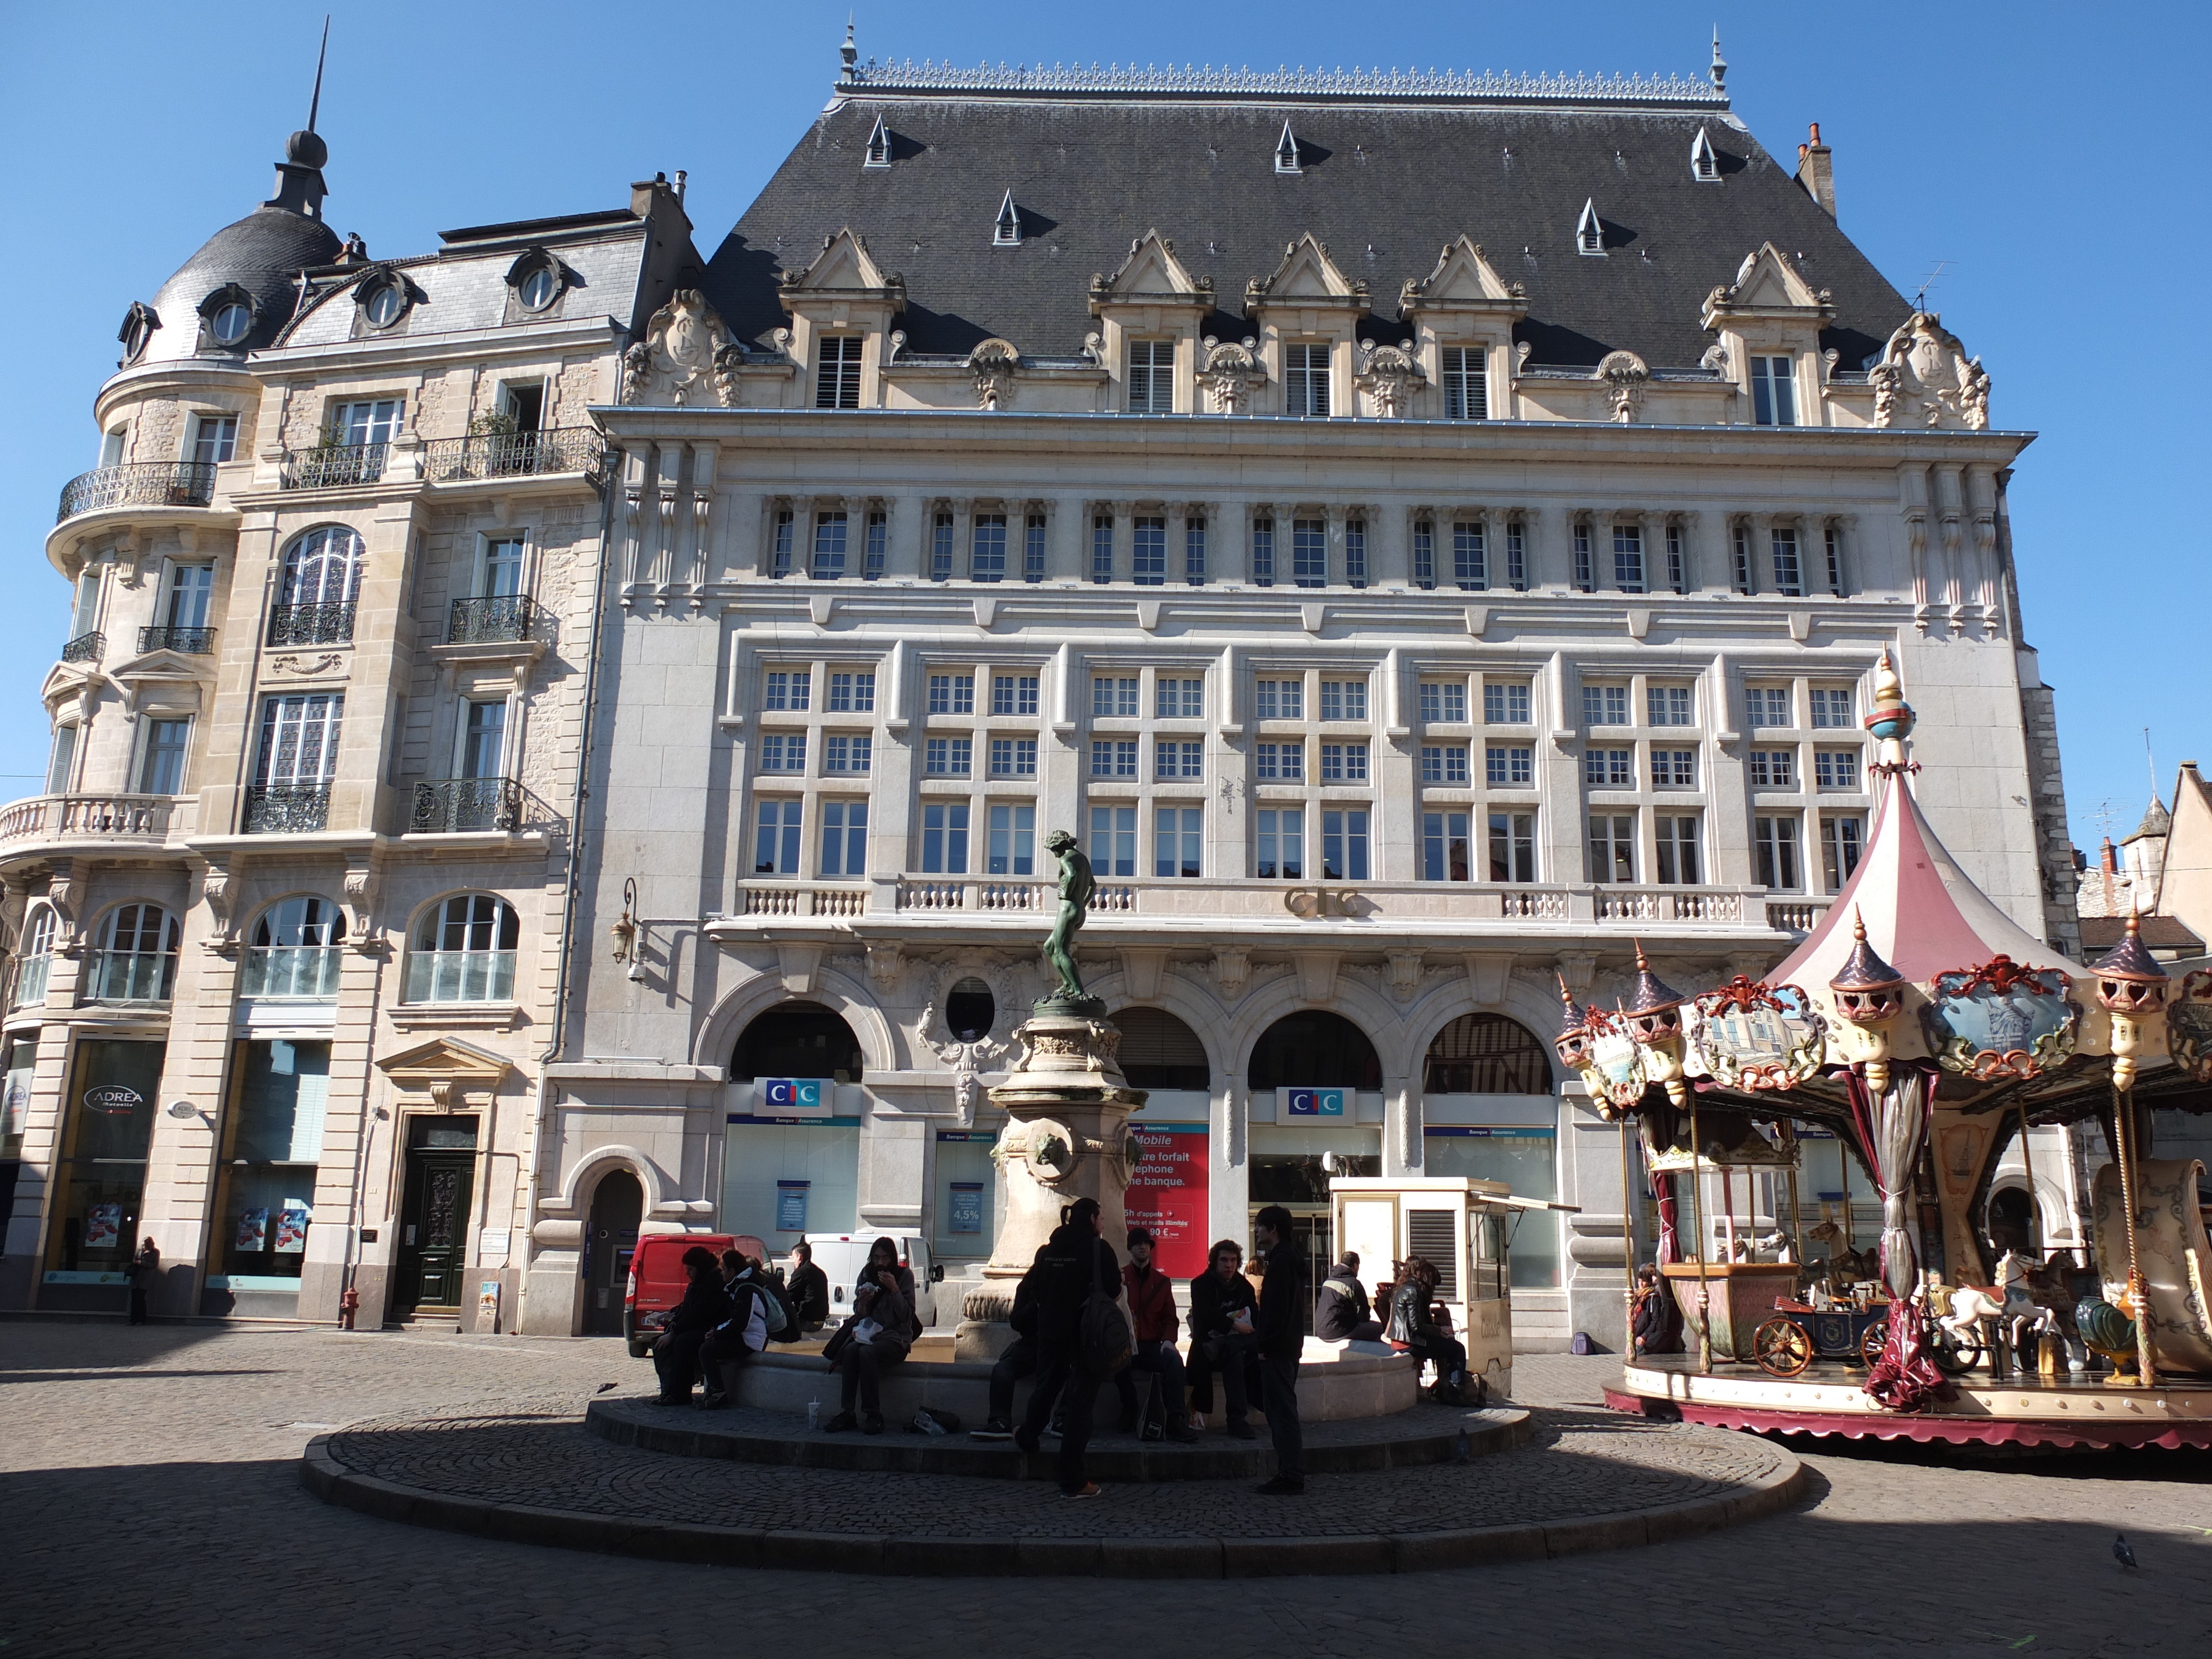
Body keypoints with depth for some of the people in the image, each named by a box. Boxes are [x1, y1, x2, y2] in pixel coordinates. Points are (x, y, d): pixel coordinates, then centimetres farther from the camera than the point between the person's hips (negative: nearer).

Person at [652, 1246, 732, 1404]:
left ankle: (679, 1394, -26)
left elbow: (698, 1315, -24)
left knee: (682, 1342, -34)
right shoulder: (698, 1283, 16)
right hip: (695, 1330, 11)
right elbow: (686, 1307, 27)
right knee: (659, 1342, 0)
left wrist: (673, 1333, -21)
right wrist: (672, 1314, 6)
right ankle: (669, 1390, -7)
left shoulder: (716, 1283, -19)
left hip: (711, 1332, -11)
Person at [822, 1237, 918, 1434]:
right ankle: (846, 1413, -29)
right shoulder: (867, 1275, 9)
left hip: (895, 1338, -4)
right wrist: (863, 1302, -12)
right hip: (869, 1333, 4)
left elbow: (906, 1316, -9)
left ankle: (874, 1416, -29)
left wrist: (894, 1289, -19)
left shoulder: (905, 1275, -2)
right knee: (851, 1349, -29)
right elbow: (860, 1315, 10)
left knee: (867, 1353, -33)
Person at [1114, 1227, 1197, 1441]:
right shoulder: (1120, 1277, 9)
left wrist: (1168, 1339, -6)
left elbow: (1170, 1318, 14)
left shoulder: (1162, 1282, 15)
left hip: (1153, 1345, 2)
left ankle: (1175, 1421, -31)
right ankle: (1130, 1410, -11)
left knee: (1175, 1360, -30)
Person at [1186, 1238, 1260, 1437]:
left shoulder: (1244, 1286, 16)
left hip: (1240, 1340, 5)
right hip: (1208, 1342, -4)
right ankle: (1236, 1419, -38)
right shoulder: (1202, 1284, 3)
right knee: (1234, 1353, -37)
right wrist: (1234, 1325, -22)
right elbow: (1206, 1315, -15)